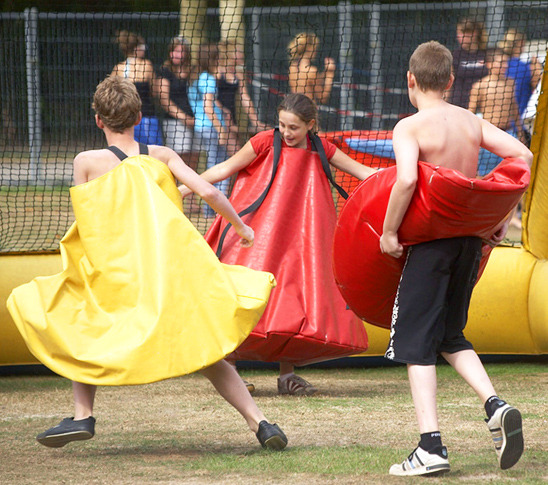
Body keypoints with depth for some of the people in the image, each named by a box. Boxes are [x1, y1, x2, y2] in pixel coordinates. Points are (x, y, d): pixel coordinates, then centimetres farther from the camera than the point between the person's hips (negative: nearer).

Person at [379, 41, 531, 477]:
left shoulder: (410, 127, -11)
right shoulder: (472, 122, 6)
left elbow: (406, 179, -27)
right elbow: (522, 155, 2)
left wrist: (389, 231, -15)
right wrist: (503, 217, 9)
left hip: (430, 241, -6)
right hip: (470, 239, 6)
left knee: (416, 342, 0)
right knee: (451, 337, 21)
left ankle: (431, 447, -8)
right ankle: (496, 405, -1)